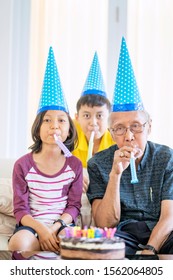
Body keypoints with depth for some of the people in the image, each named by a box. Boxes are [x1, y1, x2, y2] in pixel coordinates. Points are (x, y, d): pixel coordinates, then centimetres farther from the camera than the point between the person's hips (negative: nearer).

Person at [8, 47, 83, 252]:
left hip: (62, 225, 2)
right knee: (19, 244, -38)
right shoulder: (23, 164, 0)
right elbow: (20, 209, -2)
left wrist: (55, 227, -17)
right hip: (31, 225, -2)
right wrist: (41, 229, -21)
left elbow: (73, 206, 3)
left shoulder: (74, 164, 5)